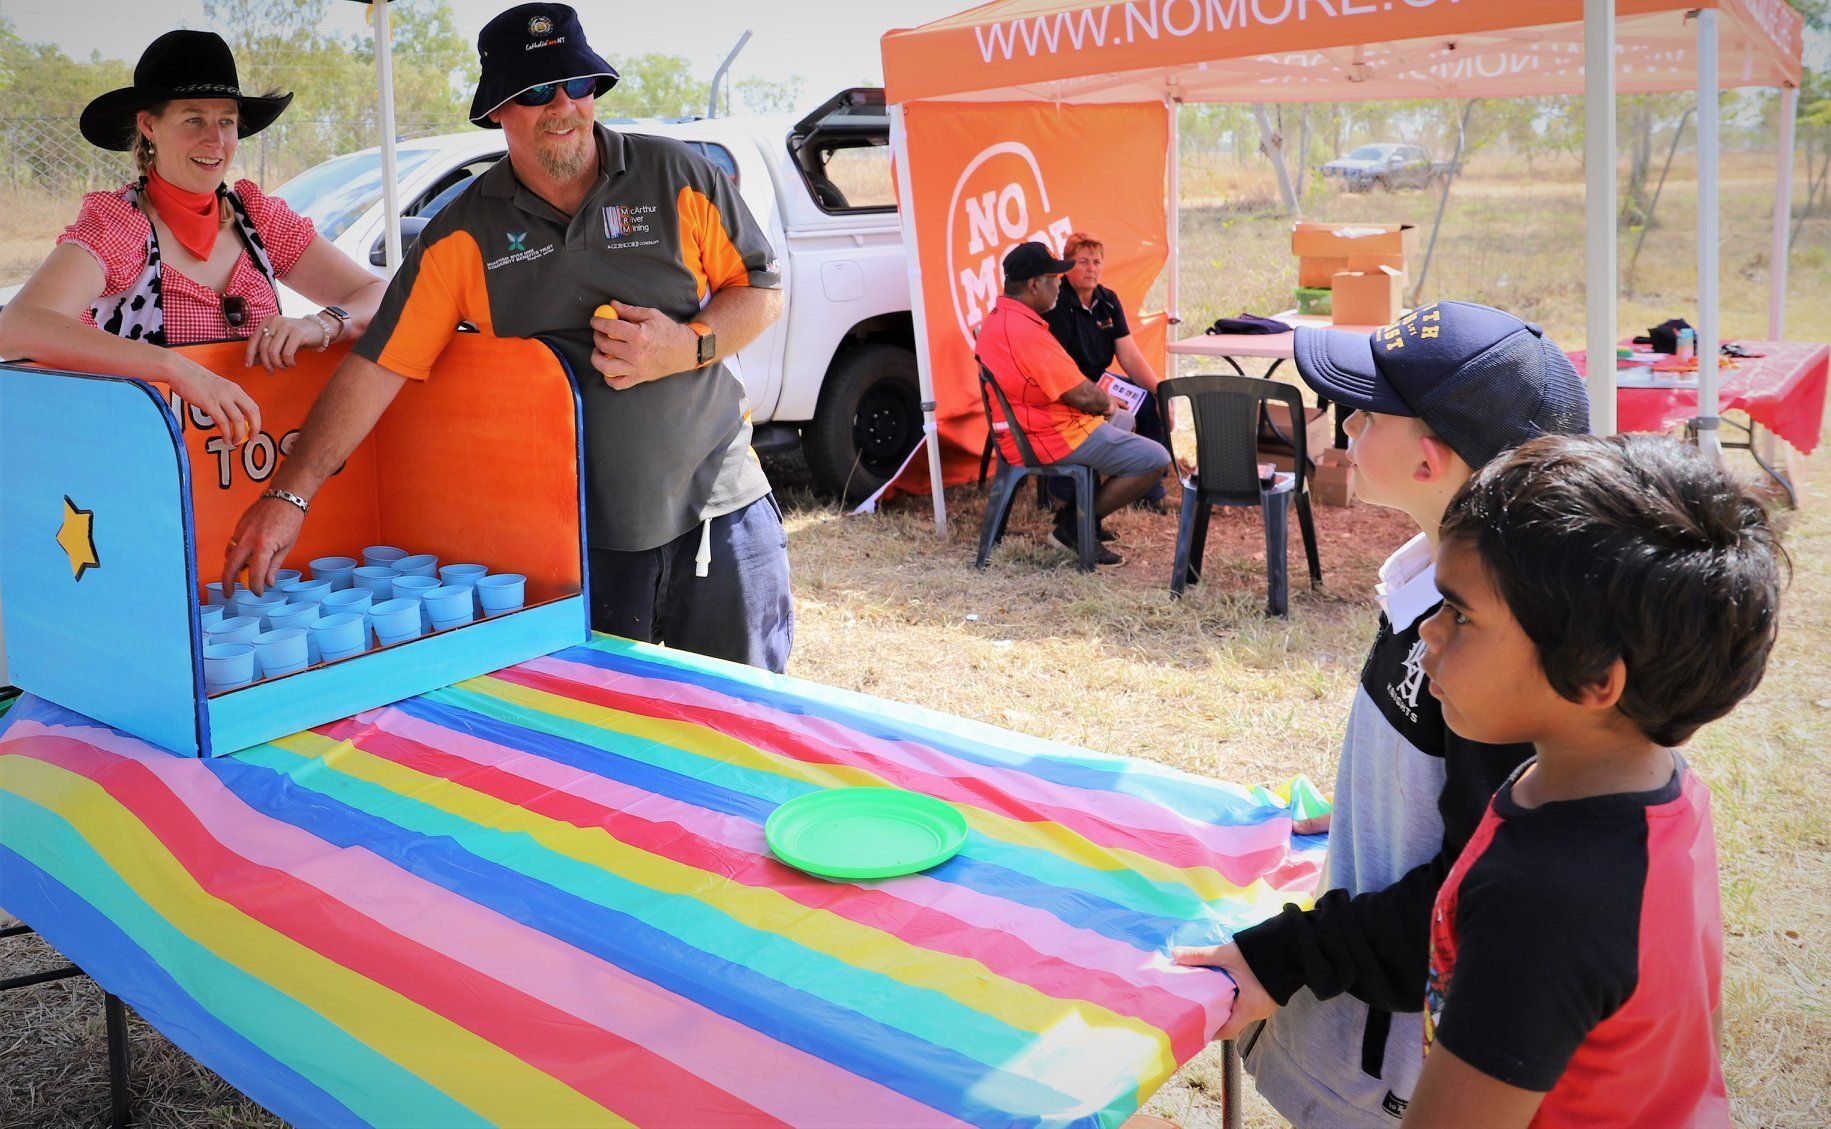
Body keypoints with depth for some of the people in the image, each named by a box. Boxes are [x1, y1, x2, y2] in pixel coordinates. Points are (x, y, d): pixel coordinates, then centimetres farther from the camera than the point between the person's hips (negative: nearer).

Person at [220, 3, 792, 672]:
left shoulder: (676, 177, 1)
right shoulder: (462, 235, -1)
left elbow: (762, 291, 6)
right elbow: (375, 368, -4)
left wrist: (688, 346, -14)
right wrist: (290, 495, -12)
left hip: (718, 510, 1)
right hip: (579, 538, 0)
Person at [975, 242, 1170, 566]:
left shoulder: (997, 318, 8)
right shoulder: (1025, 332, -27)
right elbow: (1082, 396, -23)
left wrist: (1100, 398, 6)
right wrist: (1107, 402, -1)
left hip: (1025, 430, 11)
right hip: (1052, 438, -11)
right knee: (1155, 459, -8)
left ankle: (1074, 514, 21)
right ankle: (1076, 525, -1)